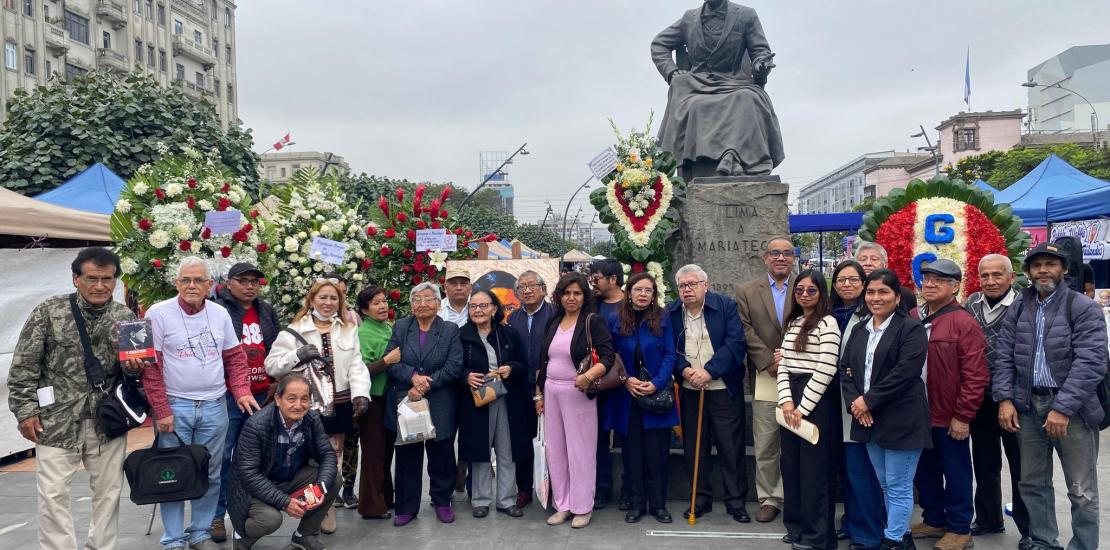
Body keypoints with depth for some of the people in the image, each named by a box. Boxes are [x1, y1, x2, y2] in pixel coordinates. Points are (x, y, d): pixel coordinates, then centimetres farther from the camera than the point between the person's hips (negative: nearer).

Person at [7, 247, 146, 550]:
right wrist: (26, 410, -7)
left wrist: (133, 366, -15)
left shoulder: (125, 317, 2)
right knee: (53, 491, 3)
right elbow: (23, 366, -3)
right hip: (57, 418, -2)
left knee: (109, 489, 10)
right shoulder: (49, 311, -6)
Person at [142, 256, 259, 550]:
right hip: (175, 406, -4)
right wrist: (161, 410, -11)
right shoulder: (159, 313, -7)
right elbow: (150, 365, -9)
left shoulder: (220, 313, 6)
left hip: (214, 406, 4)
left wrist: (241, 391, -3)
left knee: (210, 474, 11)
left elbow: (235, 358, 11)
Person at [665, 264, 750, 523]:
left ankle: (736, 503, 15)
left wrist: (709, 371, -20)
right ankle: (700, 500, 23)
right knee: (694, 449, 10)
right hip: (689, 391, 3)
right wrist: (684, 369, -14)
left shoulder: (726, 306, -5)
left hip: (724, 390, -3)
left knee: (731, 448, 2)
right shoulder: (670, 312, 5)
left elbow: (736, 344, -13)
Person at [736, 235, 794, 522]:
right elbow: (746, 331, -1)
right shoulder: (747, 291, 7)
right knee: (765, 446, 6)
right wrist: (768, 362, -10)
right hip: (766, 378, 1)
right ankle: (768, 499, 17)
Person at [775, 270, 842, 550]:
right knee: (791, 463, 11)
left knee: (815, 467, 1)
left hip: (817, 401, -7)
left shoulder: (828, 323, -9)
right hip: (792, 401, 7)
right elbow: (783, 364, 8)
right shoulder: (793, 322, 13)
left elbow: (825, 371, -16)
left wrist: (802, 408, -14)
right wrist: (786, 401, -6)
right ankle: (797, 525, 25)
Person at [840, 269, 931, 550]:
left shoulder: (911, 329, -8)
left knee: (898, 486, 1)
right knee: (886, 485, 16)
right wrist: (854, 402, -7)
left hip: (901, 420, -7)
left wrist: (868, 401, -16)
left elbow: (904, 373, -18)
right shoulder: (860, 330, 13)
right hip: (867, 418, 7)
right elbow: (845, 368, 9)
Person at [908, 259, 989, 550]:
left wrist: (963, 416, -16)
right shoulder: (911, 318, 5)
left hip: (949, 416, -6)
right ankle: (934, 520, 34)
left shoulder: (964, 323, -12)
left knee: (955, 472, 8)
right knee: (924, 470, 17)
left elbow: (976, 375, -15)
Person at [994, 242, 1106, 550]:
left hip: (1071, 407, -5)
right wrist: (1004, 398, -4)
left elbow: (1091, 362, -15)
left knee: (1082, 490, 3)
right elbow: (1004, 357, 8)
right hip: (1027, 406, 5)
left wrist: (1063, 408, -20)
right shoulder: (1018, 311, 9)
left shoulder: (1083, 308, -6)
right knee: (1033, 483, 14)